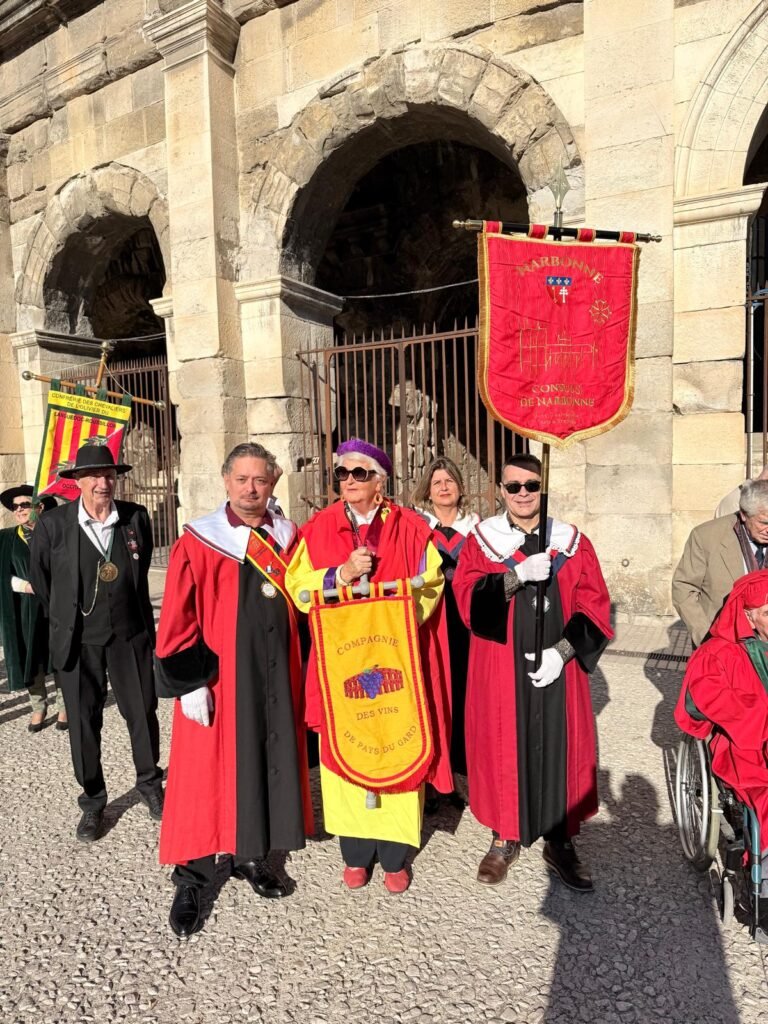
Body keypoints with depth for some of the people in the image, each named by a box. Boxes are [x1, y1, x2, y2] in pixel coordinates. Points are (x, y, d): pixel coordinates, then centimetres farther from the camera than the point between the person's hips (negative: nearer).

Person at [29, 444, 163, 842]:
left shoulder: (136, 518, -6)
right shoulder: (53, 524, -10)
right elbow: (39, 578, 6)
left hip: (130, 635, 1)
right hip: (78, 640, -1)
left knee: (143, 712, 11)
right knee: (83, 721, 11)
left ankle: (149, 783, 35)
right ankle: (92, 800, 31)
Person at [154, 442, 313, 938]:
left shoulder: (288, 537, 3)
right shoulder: (198, 541, -8)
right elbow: (177, 617, -8)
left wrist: (298, 671, 9)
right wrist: (189, 682, -12)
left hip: (276, 675, 4)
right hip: (219, 676, -4)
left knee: (268, 763, 14)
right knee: (207, 773, 6)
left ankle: (251, 855, 34)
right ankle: (190, 879, 23)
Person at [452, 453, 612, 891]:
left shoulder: (573, 542, 4)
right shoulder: (482, 539, 1)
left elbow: (593, 606, 0)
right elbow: (467, 597, -11)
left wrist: (562, 651, -12)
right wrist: (518, 575, -24)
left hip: (556, 667, 1)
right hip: (501, 668, -1)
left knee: (560, 749, 8)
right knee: (502, 749, 7)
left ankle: (561, 842, 26)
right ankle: (505, 838, 25)